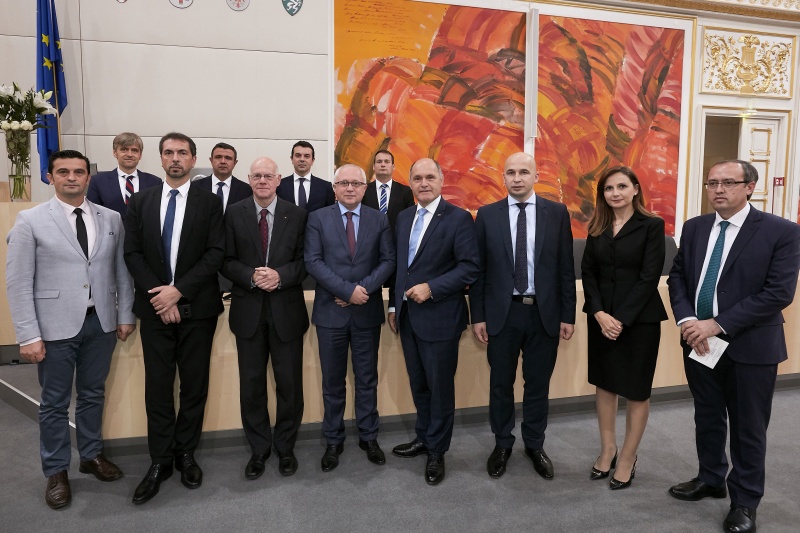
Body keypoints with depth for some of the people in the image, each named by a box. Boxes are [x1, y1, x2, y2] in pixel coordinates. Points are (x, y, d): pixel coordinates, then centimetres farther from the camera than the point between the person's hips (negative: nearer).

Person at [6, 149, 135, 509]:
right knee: (55, 403, 10)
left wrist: (126, 315, 4)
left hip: (101, 322, 3)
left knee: (93, 395, 17)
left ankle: (92, 455, 36)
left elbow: (122, 272, 7)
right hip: (56, 326, -3)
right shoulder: (30, 221, -6)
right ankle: (56, 472, 27)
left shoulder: (111, 219, 3)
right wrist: (28, 335, -11)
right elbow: (18, 283, -7)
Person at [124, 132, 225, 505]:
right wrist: (158, 295, -10)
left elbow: (216, 254, -7)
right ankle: (160, 461, 18)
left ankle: (186, 454, 23)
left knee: (195, 386, 7)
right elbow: (133, 253, 3)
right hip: (155, 307, 2)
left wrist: (178, 290, -15)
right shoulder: (141, 202, 8)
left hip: (197, 307, -1)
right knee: (157, 387, 6)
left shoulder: (209, 203, 1)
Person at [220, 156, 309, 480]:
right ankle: (258, 449, 28)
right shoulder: (234, 214, 3)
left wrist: (280, 276, -18)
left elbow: (305, 260, -1)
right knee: (251, 385, 10)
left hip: (287, 310, 0)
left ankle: (286, 448, 28)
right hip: (248, 310, 1)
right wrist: (251, 276, -17)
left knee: (289, 383, 8)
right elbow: (226, 261, 0)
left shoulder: (297, 215, 1)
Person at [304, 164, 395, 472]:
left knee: (367, 379, 11)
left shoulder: (378, 220, 5)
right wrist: (348, 290, -17)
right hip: (331, 312, -1)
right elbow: (313, 262, -9)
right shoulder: (318, 218, 1)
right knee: (333, 381, 9)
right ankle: (333, 441, 24)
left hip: (367, 312, 1)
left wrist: (364, 288, -15)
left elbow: (388, 260, -1)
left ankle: (368, 437, 26)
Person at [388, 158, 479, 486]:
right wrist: (394, 305, 13)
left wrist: (431, 288, -21)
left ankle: (436, 452, 24)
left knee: (440, 386, 7)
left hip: (439, 317, -6)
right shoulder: (403, 218, 10)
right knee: (418, 383, 18)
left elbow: (470, 267, -15)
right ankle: (423, 438, 37)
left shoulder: (458, 218, -9)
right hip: (407, 316, 6)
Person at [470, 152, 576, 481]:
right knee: (500, 383, 11)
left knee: (538, 383, 12)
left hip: (545, 313, 1)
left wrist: (568, 314, -1)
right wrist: (477, 316, -2)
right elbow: (478, 269, 1)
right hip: (502, 312, 0)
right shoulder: (487, 215, 0)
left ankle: (535, 446, 31)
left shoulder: (557, 213, 1)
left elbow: (566, 268, 1)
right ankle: (502, 444, 30)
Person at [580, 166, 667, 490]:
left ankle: (628, 458, 20)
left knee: (636, 389, 5)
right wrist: (599, 313, -11)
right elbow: (588, 271, 3)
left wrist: (622, 318, -16)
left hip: (639, 318, -4)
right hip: (601, 317, 5)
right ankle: (607, 450, 26)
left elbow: (649, 277, -12)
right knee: (604, 383, 12)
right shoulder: (598, 227, 7)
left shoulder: (652, 226, -6)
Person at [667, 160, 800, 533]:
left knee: (748, 428, 10)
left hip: (750, 346, -4)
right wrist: (687, 321, -11)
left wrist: (717, 324, -20)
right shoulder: (694, 228, 5)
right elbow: (677, 276, 7)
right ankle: (710, 479, 39)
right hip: (698, 342, 5)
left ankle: (744, 502, 28)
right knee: (707, 418, 19)